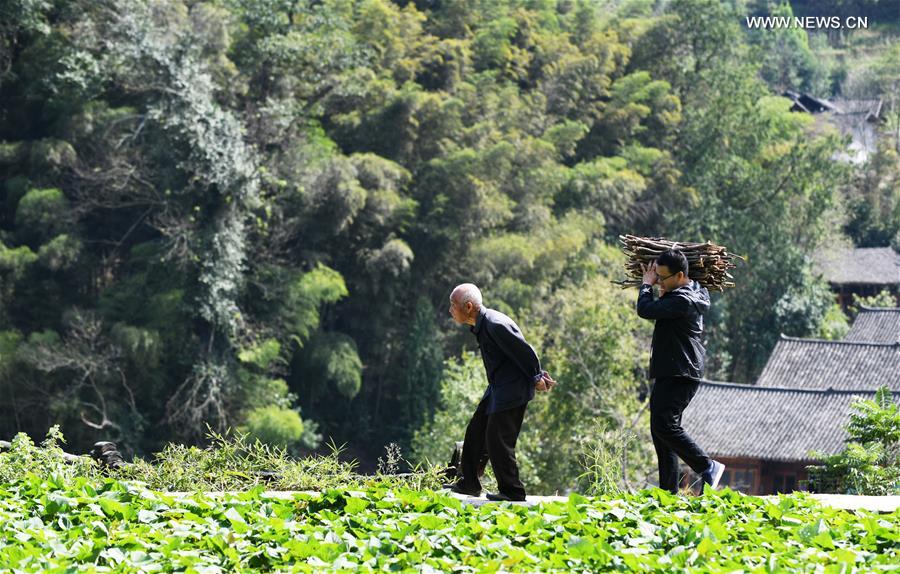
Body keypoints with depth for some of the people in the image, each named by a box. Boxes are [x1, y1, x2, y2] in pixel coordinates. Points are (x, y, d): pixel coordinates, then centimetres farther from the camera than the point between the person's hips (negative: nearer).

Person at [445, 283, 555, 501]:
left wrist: (536, 379, -6)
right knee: (476, 432, 15)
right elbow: (523, 352, 14)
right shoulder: (481, 326, 8)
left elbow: (524, 351, -19)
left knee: (498, 440, -7)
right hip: (498, 389, 10)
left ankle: (512, 491, 4)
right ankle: (469, 484, 24)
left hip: (512, 391, -10)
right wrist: (538, 375, 11)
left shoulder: (495, 325, -25)